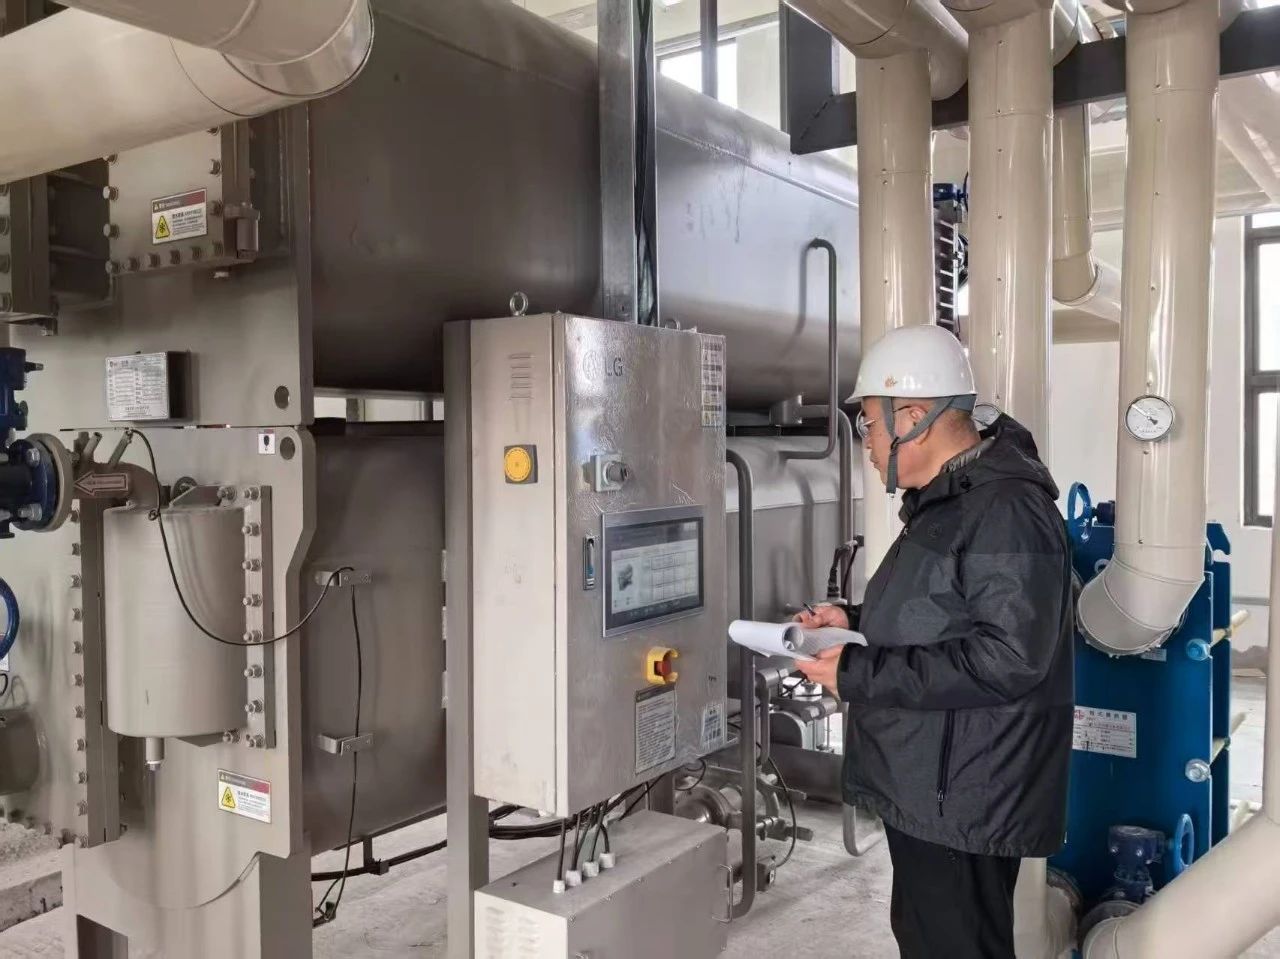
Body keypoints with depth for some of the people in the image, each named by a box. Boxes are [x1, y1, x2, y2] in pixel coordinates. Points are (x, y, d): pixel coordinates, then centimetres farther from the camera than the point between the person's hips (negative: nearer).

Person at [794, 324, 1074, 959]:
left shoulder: (1006, 510, -21)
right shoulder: (945, 502, 13)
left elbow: (1006, 660, -27)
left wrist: (859, 674, -24)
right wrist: (855, 623, 8)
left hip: (964, 805, -10)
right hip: (925, 790, 11)